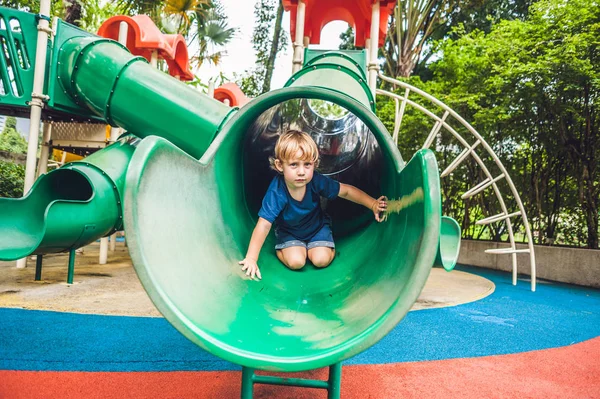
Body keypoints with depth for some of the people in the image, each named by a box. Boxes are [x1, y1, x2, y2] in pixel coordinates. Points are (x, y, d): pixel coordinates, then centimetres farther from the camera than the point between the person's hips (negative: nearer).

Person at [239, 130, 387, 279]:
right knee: (296, 262, -20)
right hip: (288, 231, -2)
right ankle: (280, 249, 12)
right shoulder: (276, 192, -34)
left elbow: (346, 191, -14)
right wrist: (251, 258, -37)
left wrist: (373, 204, -19)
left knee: (321, 260, -15)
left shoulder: (317, 181, -27)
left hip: (317, 227, 2)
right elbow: (264, 225, -34)